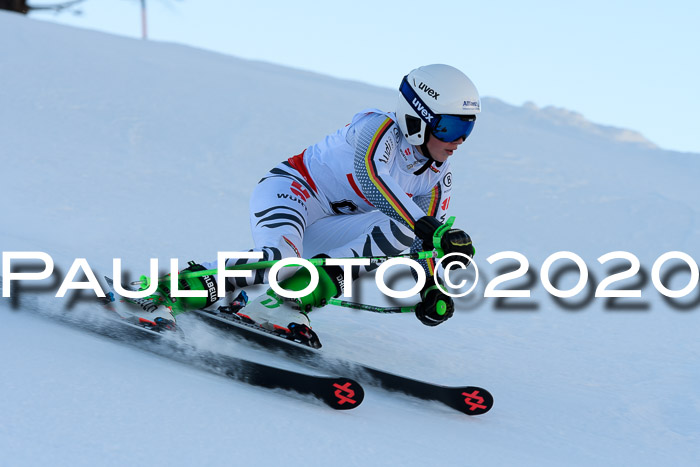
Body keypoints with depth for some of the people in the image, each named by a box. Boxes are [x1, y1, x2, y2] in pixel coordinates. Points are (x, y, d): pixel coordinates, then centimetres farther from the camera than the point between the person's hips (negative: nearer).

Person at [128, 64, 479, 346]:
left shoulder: (438, 181, 3)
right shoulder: (379, 128, -19)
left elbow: (430, 243, 4)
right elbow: (372, 177, -40)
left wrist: (433, 289, -17)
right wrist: (428, 228, -50)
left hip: (326, 233, 7)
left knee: (402, 233, -20)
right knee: (281, 256, -38)